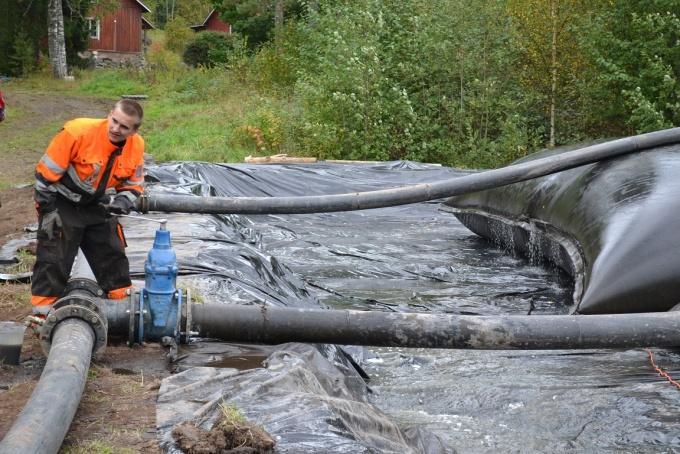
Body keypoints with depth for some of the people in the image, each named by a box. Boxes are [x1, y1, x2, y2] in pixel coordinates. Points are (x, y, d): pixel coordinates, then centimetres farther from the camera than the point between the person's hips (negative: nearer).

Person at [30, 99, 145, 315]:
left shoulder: (136, 146, -12)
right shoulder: (78, 132, -28)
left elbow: (134, 184, 2)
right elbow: (46, 172, -20)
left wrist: (122, 202, -19)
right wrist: (48, 210, -16)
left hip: (99, 207, 5)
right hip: (61, 204, -5)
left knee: (113, 255, 10)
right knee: (53, 259, -4)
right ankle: (42, 312, 3)